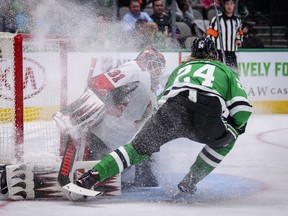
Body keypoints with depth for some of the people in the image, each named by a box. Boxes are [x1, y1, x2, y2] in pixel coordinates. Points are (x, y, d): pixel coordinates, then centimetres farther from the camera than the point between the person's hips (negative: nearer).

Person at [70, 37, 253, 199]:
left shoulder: (181, 68, 39)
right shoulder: (226, 71, 31)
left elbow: (161, 101, 34)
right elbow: (242, 108, 18)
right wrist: (234, 128, 37)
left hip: (172, 110, 2)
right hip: (208, 117, -2)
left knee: (138, 148, 11)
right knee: (226, 140, 29)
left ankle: (91, 177, -7)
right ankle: (189, 183, 20)